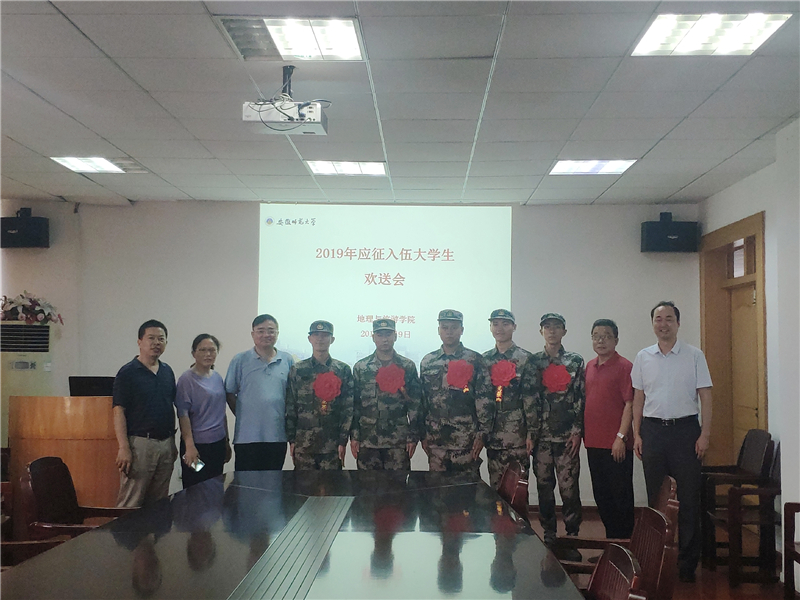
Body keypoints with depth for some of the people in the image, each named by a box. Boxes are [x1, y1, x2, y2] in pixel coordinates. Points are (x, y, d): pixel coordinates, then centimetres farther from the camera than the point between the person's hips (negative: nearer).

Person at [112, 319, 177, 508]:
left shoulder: (167, 371, 12)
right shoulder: (128, 372, -6)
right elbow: (118, 411, -10)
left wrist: (172, 442, 14)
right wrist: (124, 448, -17)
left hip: (165, 444, 6)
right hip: (139, 443, -6)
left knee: (159, 504, 11)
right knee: (130, 503, -5)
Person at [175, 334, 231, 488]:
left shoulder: (217, 377, 10)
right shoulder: (187, 380, -9)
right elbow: (183, 415, -13)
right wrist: (190, 446, -20)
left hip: (218, 443, 6)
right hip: (197, 445, -6)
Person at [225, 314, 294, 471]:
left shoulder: (288, 361, 7)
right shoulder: (240, 360, 1)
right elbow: (230, 394, 5)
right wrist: (241, 415, -1)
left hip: (277, 436, 2)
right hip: (247, 436, -2)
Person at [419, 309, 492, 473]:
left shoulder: (474, 360, 0)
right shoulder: (427, 361, 10)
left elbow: (484, 399, -4)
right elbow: (422, 399, 13)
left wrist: (482, 433, -9)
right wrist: (423, 435, 10)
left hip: (466, 440, -3)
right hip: (435, 440, 3)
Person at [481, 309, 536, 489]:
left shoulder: (525, 358, -1)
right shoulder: (484, 359, 11)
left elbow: (530, 397, -5)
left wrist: (532, 432, -9)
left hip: (517, 433, -4)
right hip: (493, 433, 4)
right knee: (495, 484, 8)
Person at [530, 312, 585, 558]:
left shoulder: (576, 362, 6)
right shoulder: (533, 362, 9)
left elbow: (581, 398, 2)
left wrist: (577, 431, -5)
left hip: (567, 436, -2)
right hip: (541, 434, 2)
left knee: (569, 487, -3)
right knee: (544, 487, 7)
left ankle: (572, 537, 7)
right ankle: (548, 536, 18)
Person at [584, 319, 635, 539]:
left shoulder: (624, 366, -8)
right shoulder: (589, 367, 12)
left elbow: (630, 404, -12)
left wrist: (621, 437, -17)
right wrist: (580, 433, 12)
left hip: (617, 445, -7)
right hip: (594, 442, 7)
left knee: (621, 494, 2)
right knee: (601, 495, 13)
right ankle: (610, 538, 25)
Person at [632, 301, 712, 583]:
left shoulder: (694, 355, 0)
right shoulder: (643, 357, 7)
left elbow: (705, 396, -1)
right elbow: (639, 398, 11)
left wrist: (705, 434, -7)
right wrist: (637, 434, 5)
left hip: (685, 428, -2)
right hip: (653, 430, 3)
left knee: (688, 498, 0)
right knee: (655, 497, 9)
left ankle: (687, 562, 9)